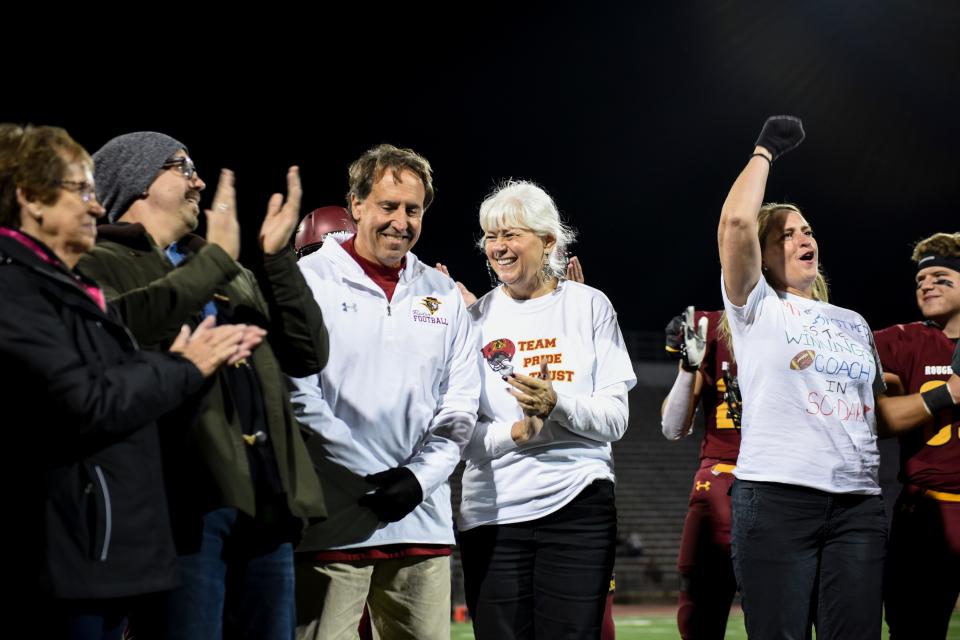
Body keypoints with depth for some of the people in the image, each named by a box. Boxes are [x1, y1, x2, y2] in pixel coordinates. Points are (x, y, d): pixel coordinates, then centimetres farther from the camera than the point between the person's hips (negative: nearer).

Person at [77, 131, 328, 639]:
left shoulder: (230, 275, 24)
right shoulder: (99, 265, 2)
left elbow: (308, 355, 15)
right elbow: (126, 323, -21)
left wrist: (278, 256, 7)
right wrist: (216, 258, -10)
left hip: (266, 499, 7)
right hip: (187, 498, -7)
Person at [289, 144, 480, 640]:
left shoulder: (442, 295, 15)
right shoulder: (309, 280, 1)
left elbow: (460, 404, 12)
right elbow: (298, 396, -7)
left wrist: (419, 477, -5)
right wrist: (370, 479, -12)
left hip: (422, 520, 4)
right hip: (332, 521, -4)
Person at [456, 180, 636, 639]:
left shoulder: (589, 306, 4)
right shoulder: (477, 318, 7)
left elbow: (615, 421, 0)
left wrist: (558, 401, -18)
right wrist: (514, 432, -16)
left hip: (578, 506, -1)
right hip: (492, 513, 1)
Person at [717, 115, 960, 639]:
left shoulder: (853, 324, 25)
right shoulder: (757, 307, 8)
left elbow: (877, 414, 25)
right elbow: (736, 223, -9)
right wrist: (765, 151, 5)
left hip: (858, 502, 5)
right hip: (777, 494, -5)